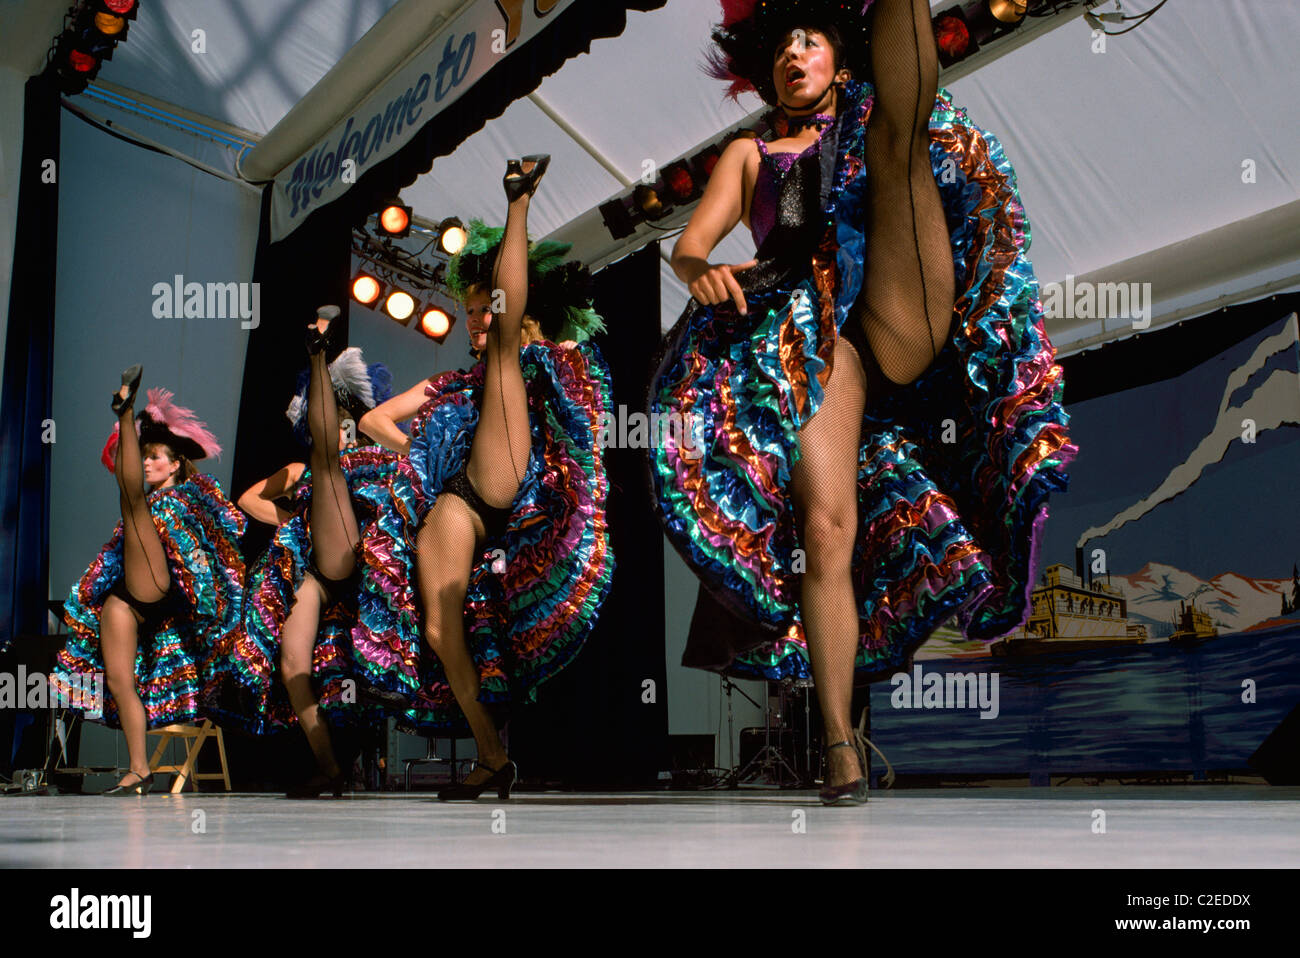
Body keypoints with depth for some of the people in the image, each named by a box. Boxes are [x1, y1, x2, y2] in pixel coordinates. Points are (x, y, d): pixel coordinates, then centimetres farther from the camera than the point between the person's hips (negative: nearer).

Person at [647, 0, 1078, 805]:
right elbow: (692, 237, 11)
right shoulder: (751, 155, 26)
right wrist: (698, 268, -14)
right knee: (824, 527, -17)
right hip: (814, 337, 0)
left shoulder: (874, 125, 26)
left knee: (897, 131, -7)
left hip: (903, 318, 1)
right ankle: (841, 741, -12)